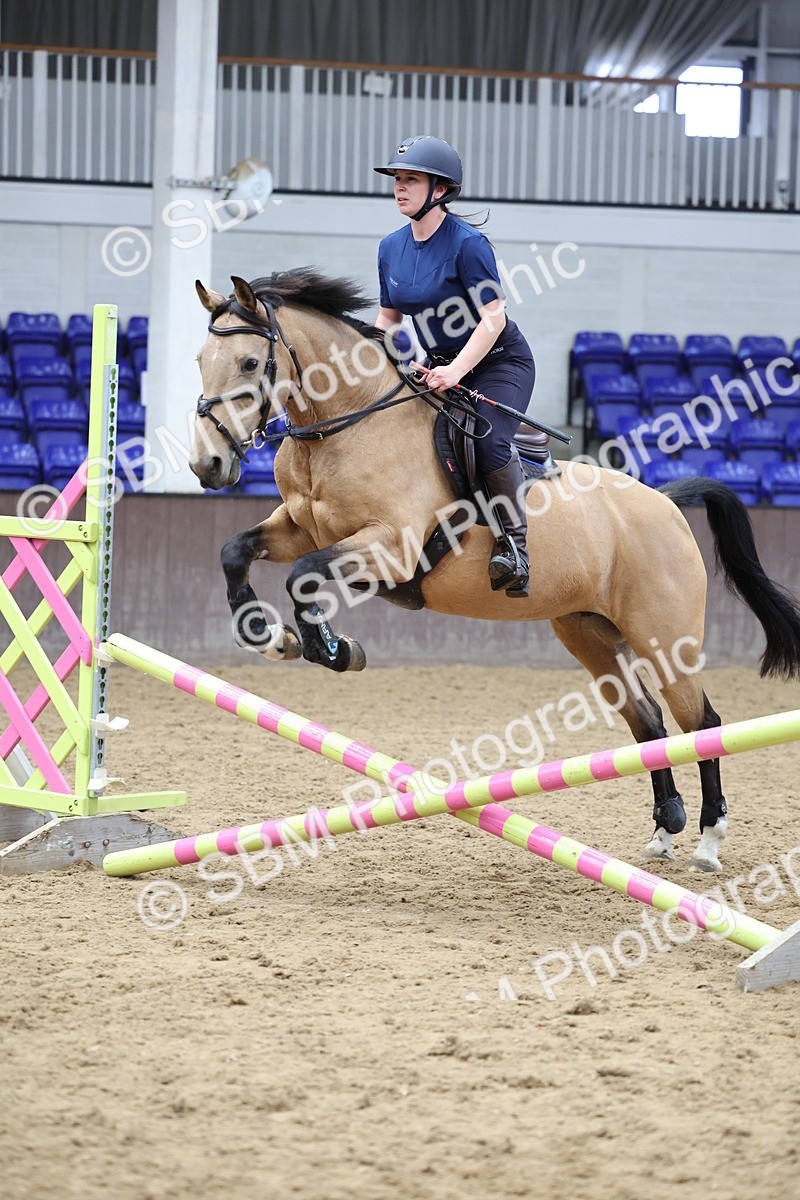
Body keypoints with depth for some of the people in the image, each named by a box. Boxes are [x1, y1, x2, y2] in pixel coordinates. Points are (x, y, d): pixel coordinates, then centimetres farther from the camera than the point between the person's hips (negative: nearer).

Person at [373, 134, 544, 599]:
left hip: (501, 361, -8)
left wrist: (457, 370, -33)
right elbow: (389, 317, 14)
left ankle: (515, 546, -21)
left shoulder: (468, 243, -20)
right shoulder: (392, 247, 2)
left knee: (489, 439, -31)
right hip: (440, 366, 8)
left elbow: (493, 319, -22)